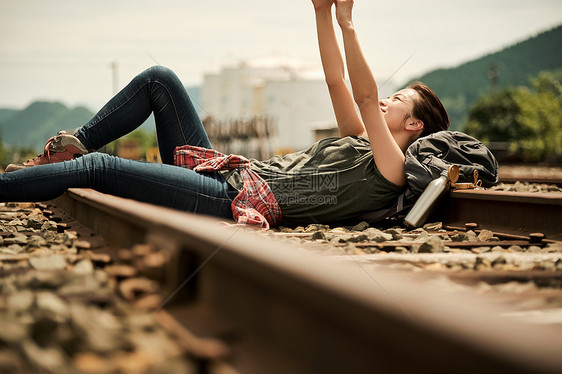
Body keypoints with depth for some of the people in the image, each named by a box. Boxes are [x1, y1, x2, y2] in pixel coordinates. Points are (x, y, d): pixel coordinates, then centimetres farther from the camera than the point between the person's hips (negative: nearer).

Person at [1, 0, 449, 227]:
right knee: (159, 78, 3)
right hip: (225, 172, 9)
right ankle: (74, 146, 6)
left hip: (238, 201, -9)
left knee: (97, 167, -18)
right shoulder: (359, 142, 23)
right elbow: (337, 84, 21)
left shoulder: (390, 169, -4)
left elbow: (364, 96, -15)